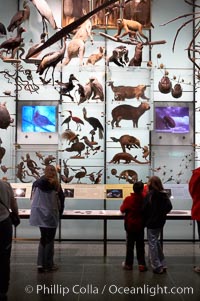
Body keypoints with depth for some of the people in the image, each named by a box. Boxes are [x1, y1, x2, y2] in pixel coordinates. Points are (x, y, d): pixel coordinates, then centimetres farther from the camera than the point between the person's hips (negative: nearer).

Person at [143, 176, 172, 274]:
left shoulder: (150, 195, -15)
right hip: (160, 222, 6)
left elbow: (145, 209, -14)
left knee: (152, 243, 4)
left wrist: (144, 220, -1)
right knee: (156, 241, 20)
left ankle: (157, 267, 7)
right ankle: (162, 264, 23)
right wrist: (162, 213, 9)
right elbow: (169, 207, -3)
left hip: (151, 223, -6)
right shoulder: (164, 194, 1)